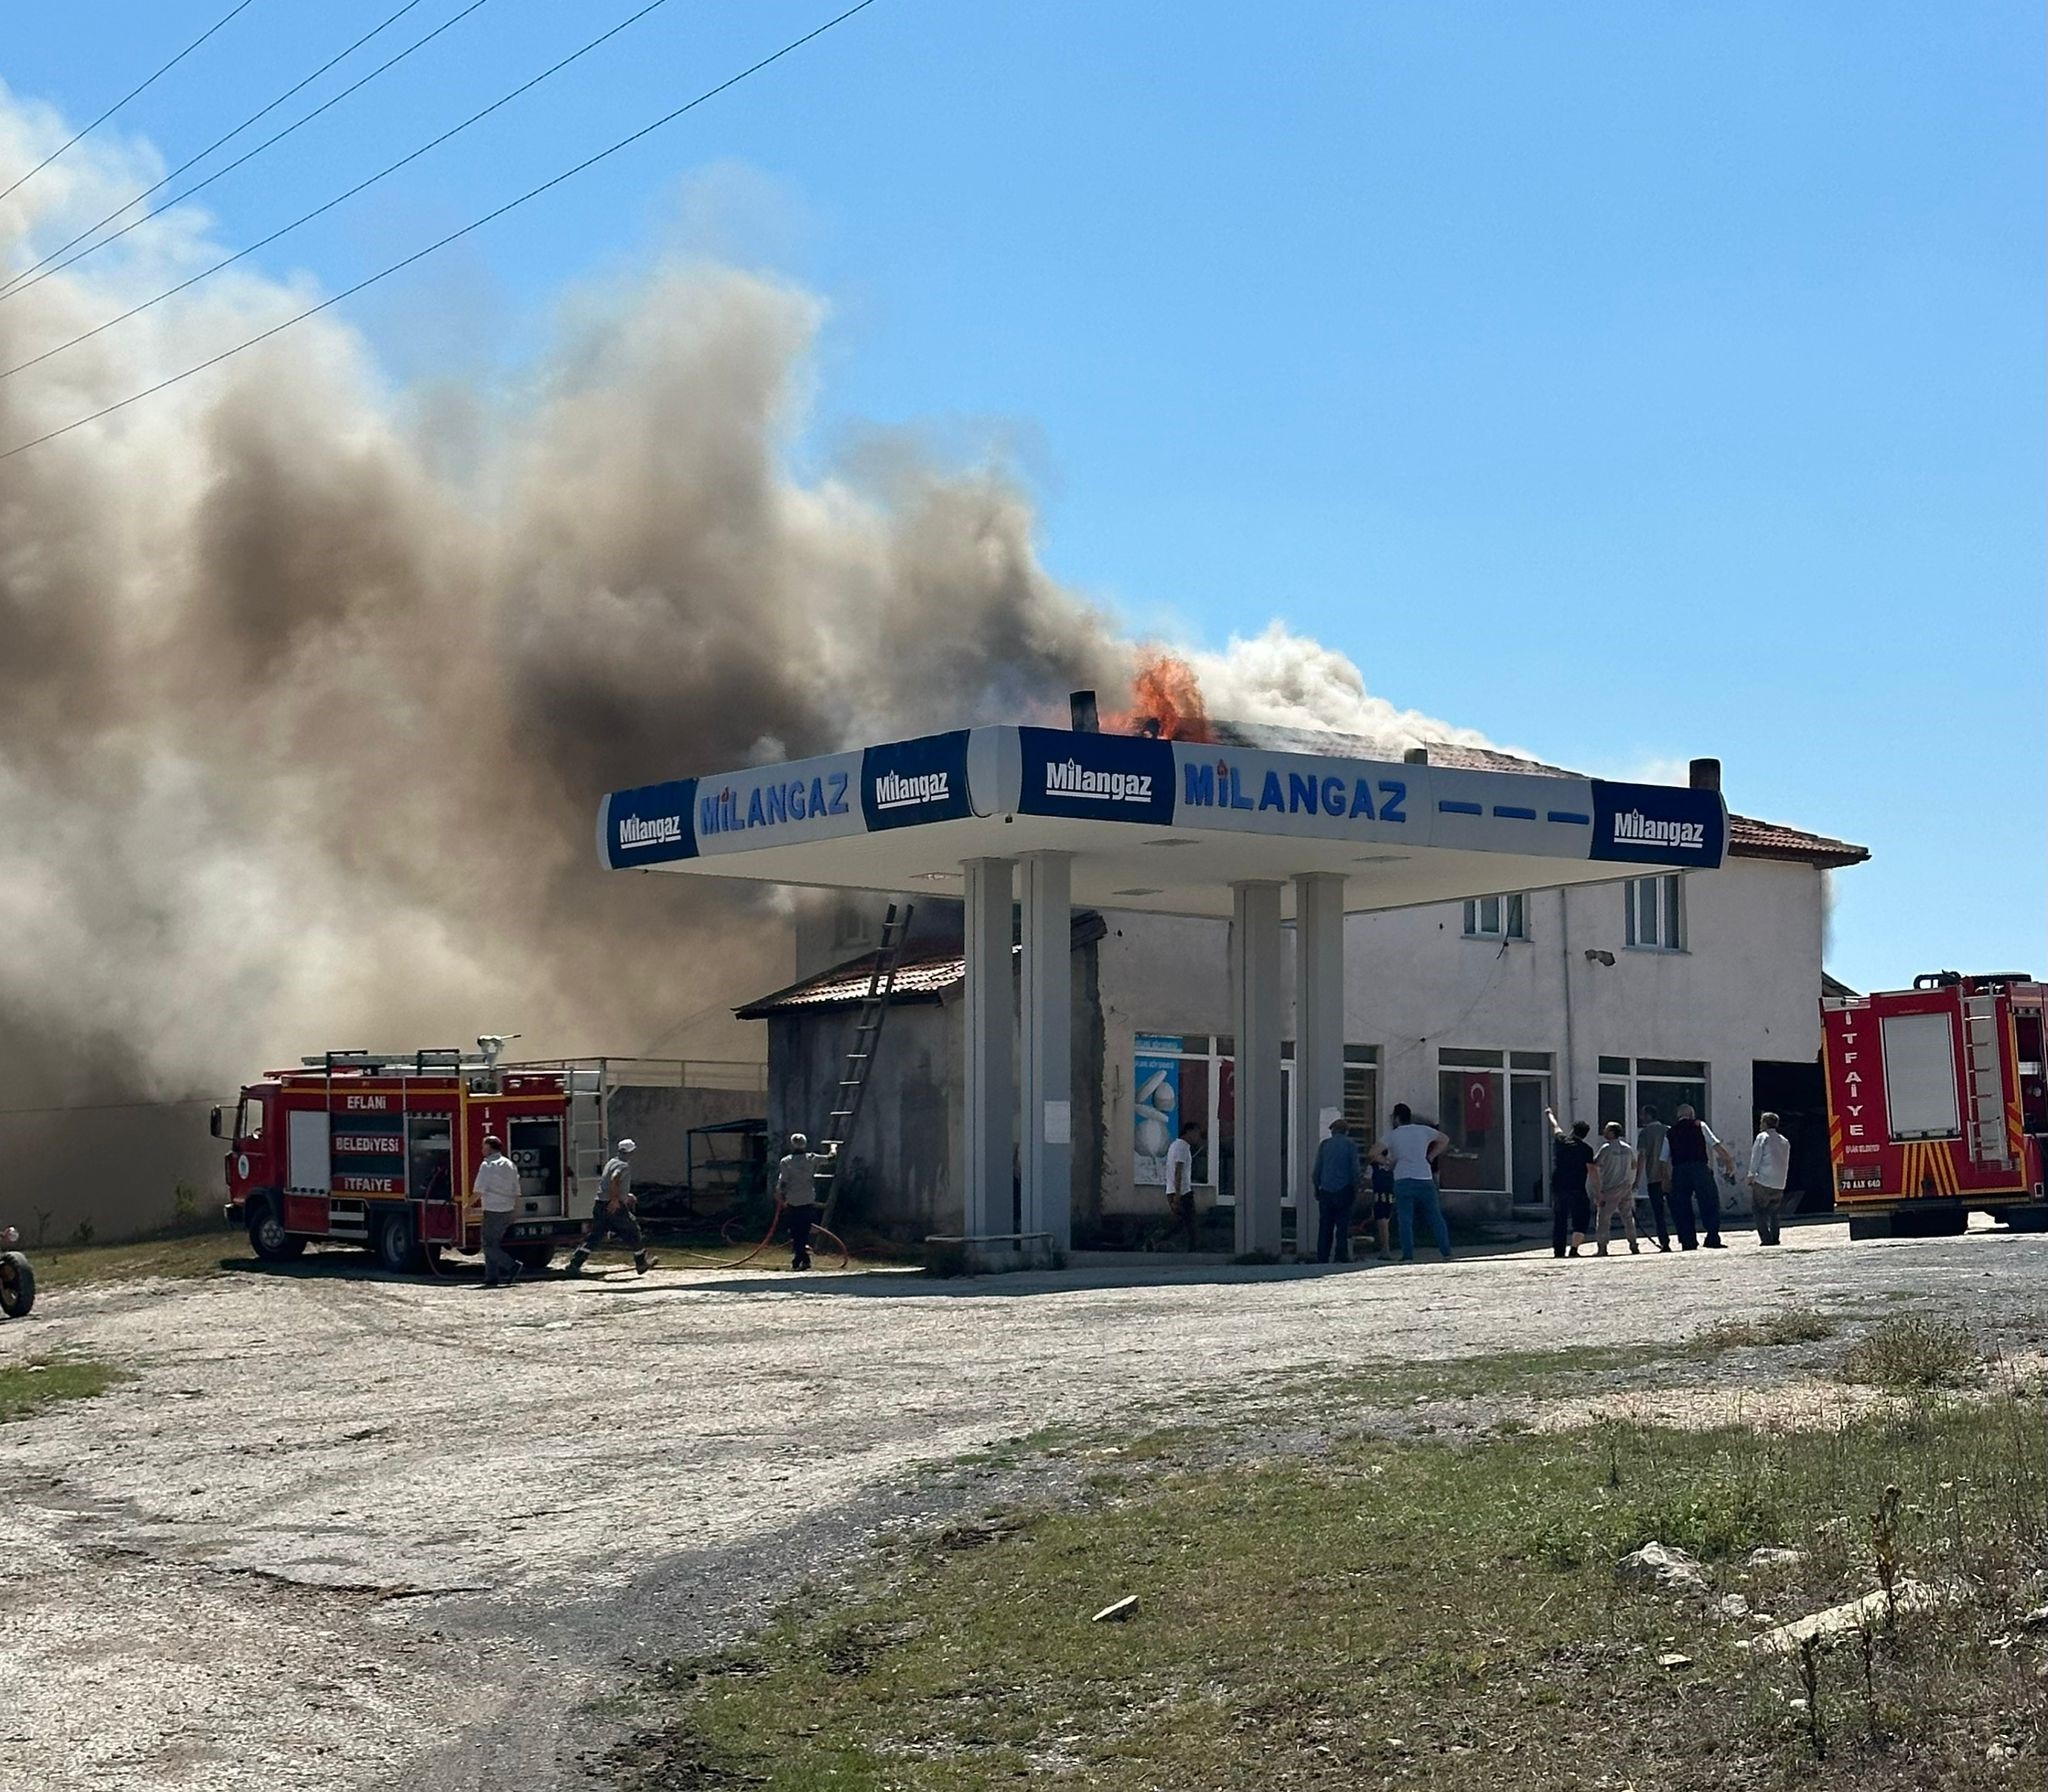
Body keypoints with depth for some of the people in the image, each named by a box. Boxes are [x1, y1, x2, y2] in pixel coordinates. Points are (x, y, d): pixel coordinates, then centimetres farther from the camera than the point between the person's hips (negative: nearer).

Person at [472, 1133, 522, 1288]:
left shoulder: (487, 1165, -10)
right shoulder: (510, 1165, 13)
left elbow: (479, 1191, -13)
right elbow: (516, 1192, 15)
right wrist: (515, 1210, 21)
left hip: (493, 1211, -8)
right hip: (508, 1211, 8)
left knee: (489, 1246, -3)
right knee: (494, 1244, 14)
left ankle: (512, 1265, -18)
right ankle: (491, 1277, 11)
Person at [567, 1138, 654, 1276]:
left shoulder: (610, 1162, 19)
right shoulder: (622, 1166, -10)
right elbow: (615, 1179, -29)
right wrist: (616, 1199, -32)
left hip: (600, 1206, 8)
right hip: (615, 1207, -8)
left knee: (594, 1236, 4)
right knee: (633, 1234, 8)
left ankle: (575, 1263, -7)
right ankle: (641, 1264, 19)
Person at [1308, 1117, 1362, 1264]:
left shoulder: (1324, 1145, 7)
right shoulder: (1350, 1145, 1)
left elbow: (1317, 1169, 5)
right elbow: (1354, 1170, -2)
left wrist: (1316, 1188, 14)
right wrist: (1356, 1191, 6)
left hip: (1326, 1191, 2)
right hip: (1343, 1190, -2)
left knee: (1325, 1226, 5)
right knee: (1343, 1225, -1)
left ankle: (1322, 1258, 4)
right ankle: (1341, 1255, -9)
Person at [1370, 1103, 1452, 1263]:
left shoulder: (1392, 1135, 0)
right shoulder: (1423, 1130, 8)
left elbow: (1374, 1153, -9)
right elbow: (1444, 1139, 22)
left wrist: (1389, 1162, 6)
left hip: (1403, 1181, -2)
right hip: (1425, 1180, 2)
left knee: (1405, 1221, -3)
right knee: (1436, 1218, 7)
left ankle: (1408, 1256, -11)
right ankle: (1446, 1253, 5)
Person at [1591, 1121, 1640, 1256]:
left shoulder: (1606, 1148, -12)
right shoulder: (1627, 1147, 8)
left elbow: (1594, 1166, -16)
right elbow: (1634, 1165, 21)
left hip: (1610, 1189, -6)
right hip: (1626, 1187, 6)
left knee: (1603, 1218, -2)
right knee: (1628, 1216, 15)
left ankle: (1602, 1246, -7)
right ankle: (1633, 1245, 16)